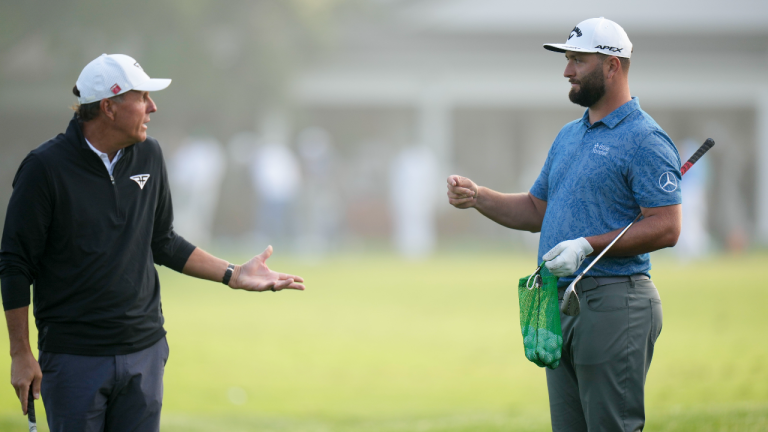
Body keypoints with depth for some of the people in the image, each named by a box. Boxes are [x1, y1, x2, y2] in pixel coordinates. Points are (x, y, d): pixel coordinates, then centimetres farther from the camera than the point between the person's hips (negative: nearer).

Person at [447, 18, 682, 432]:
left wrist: (587, 246, -20)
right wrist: (477, 197, 10)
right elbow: (536, 211, 26)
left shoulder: (645, 140, -9)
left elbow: (666, 227, -15)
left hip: (613, 304, -9)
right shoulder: (568, 136, 20)